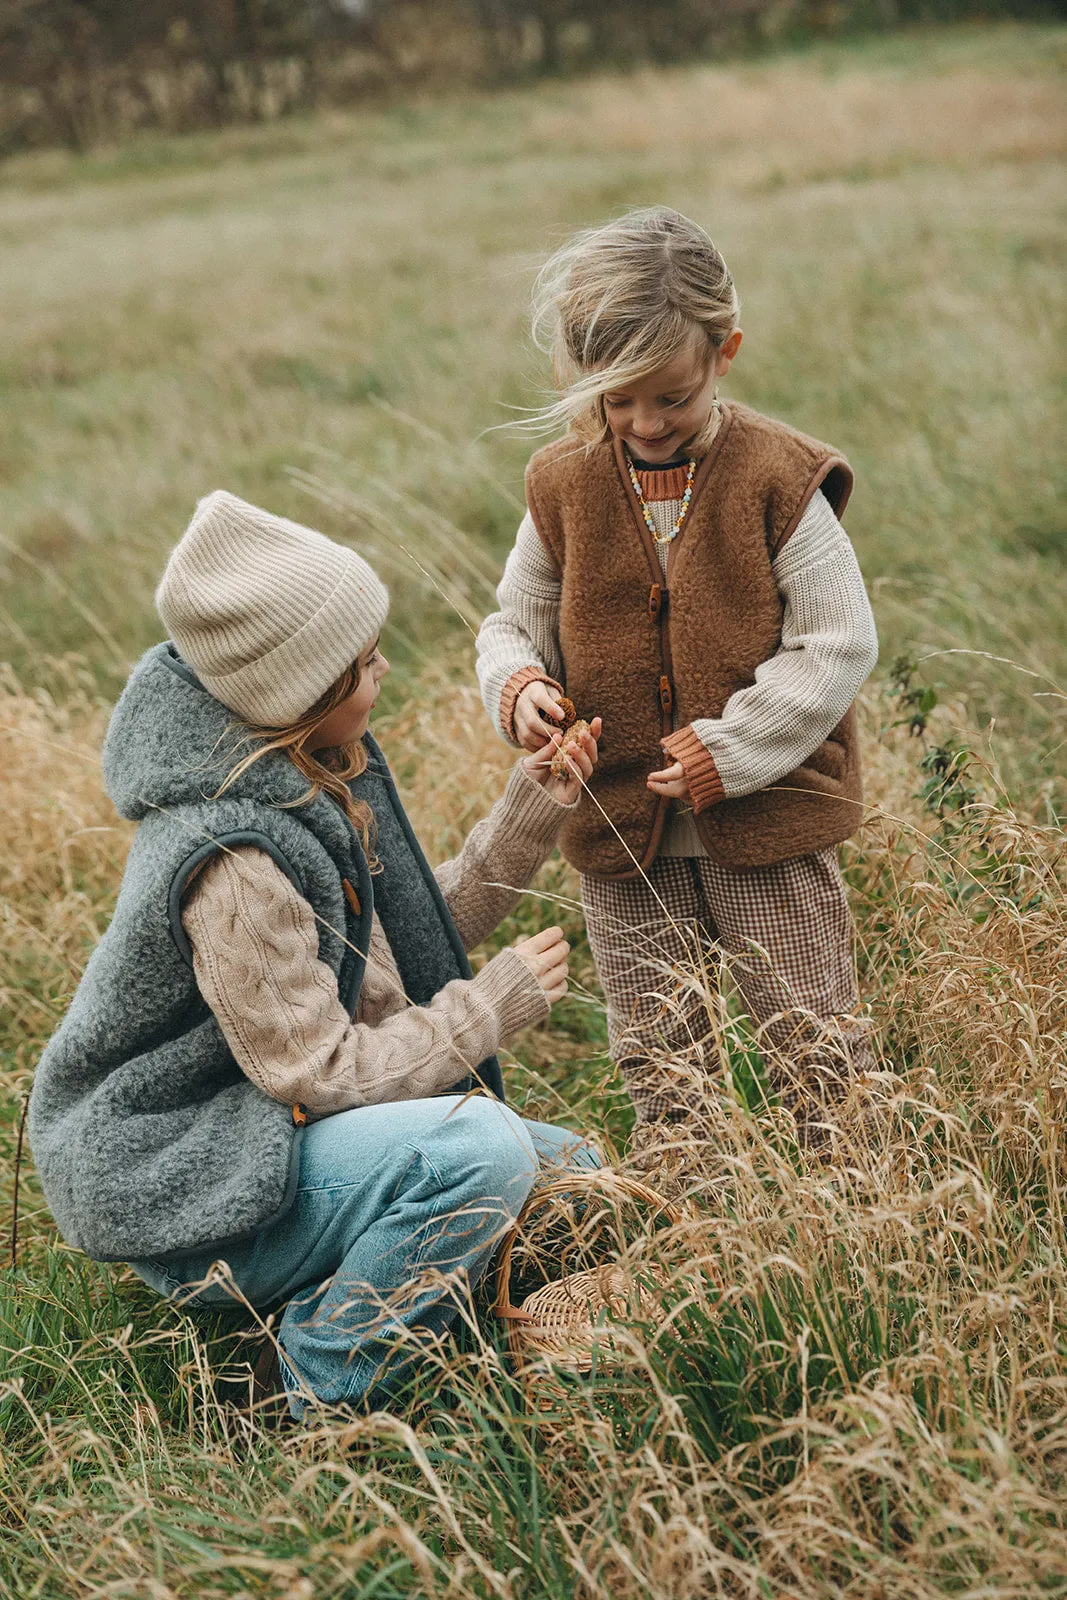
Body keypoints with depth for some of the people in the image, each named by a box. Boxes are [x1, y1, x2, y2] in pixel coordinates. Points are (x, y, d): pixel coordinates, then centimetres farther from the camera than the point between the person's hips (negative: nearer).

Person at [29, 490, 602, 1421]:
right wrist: (497, 1004, -17)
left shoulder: (317, 775, -1)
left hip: (267, 1125, 10)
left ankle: (328, 1308, 14)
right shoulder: (235, 860, -30)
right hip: (175, 1185, -10)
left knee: (572, 1169, 10)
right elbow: (316, 1073, -25)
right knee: (483, 1149, -30)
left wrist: (531, 814, -1)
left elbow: (419, 933, 9)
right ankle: (321, 1397, -11)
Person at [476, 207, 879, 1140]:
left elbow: (839, 644, -11)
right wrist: (518, 684, -12)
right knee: (657, 1059, 14)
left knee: (814, 1042, 6)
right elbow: (514, 622, 11)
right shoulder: (565, 486, 0)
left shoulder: (777, 479, -11)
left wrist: (726, 752, -17)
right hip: (621, 824, 3)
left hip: (767, 815, -3)